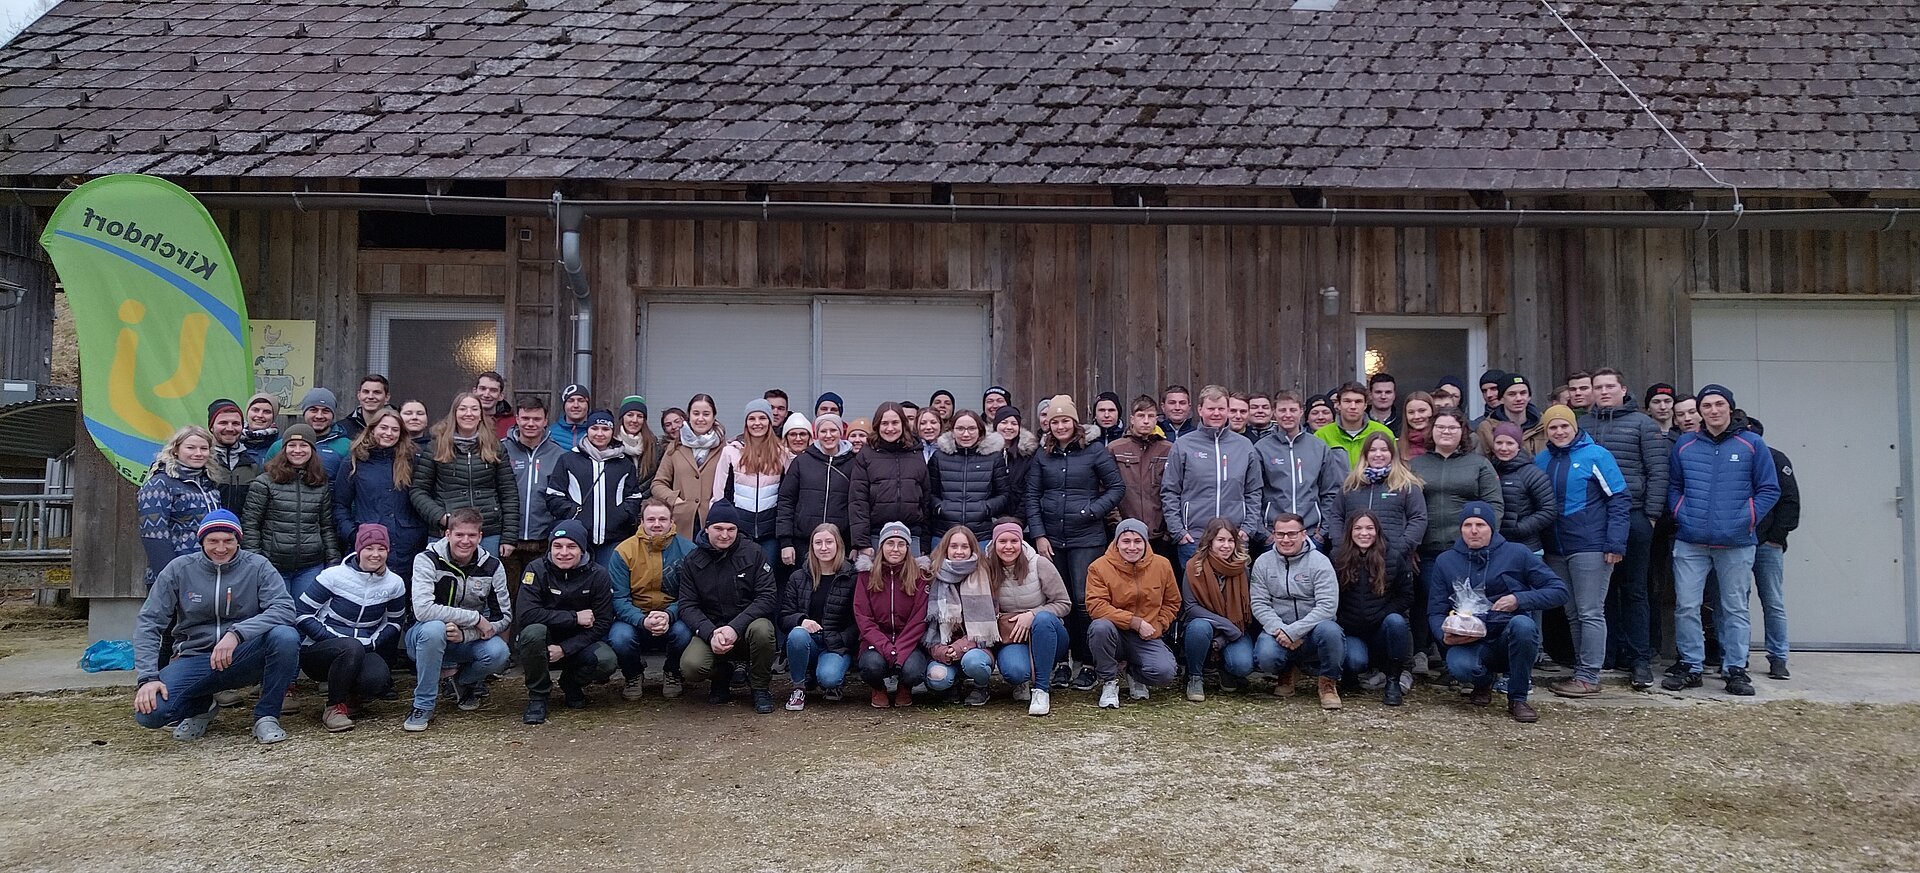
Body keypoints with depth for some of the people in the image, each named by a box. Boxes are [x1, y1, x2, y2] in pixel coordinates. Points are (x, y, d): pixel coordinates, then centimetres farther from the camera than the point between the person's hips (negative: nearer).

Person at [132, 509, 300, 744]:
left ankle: (266, 716, -12)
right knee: (148, 712, -25)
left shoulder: (257, 566, -4)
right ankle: (201, 708, 12)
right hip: (194, 659, 1)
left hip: (243, 658, -1)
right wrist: (147, 678, -16)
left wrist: (236, 633, -32)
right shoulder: (179, 569, -1)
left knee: (285, 636, -32)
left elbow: (284, 609, -18)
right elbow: (148, 623, -3)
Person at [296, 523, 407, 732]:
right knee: (351, 647, -39)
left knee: (378, 679, -32)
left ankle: (352, 698, 7)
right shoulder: (334, 575, -10)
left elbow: (394, 623, 12)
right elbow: (301, 613, -9)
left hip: (362, 651, 3)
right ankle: (333, 707, -15)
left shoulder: (394, 583, 0)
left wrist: (371, 644, -8)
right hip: (317, 650, -3)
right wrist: (334, 638, -18)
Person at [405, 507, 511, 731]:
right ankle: (423, 706, -21)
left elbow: (504, 618, -7)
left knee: (498, 653, -29)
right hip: (428, 638, -2)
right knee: (433, 628, -37)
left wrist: (465, 634, -24)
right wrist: (475, 619, -28)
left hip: (468, 641, 3)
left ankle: (465, 681, 9)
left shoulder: (492, 567, -5)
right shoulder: (427, 560, -14)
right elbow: (422, 609, -29)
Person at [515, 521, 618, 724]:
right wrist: (574, 617, -26)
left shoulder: (598, 575, -10)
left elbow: (602, 624, -11)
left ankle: (572, 684, 9)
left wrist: (565, 649, -23)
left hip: (578, 645, 1)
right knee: (534, 631, -35)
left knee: (607, 661, -28)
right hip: (542, 645, -1)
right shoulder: (537, 570, -14)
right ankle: (537, 697, -11)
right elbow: (525, 614, -26)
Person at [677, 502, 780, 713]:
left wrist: (735, 628, -23)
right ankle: (722, 676, 11)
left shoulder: (753, 553, -3)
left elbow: (768, 597, -10)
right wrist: (711, 633, -22)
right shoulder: (692, 562, 3)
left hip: (747, 625, -1)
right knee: (691, 666, -28)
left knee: (761, 629, -36)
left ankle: (761, 687, -6)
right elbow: (687, 605, -3)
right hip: (710, 630, 1)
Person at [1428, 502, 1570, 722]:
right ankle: (1483, 683, 8)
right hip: (1469, 642, 1)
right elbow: (1435, 612, 7)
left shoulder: (1517, 553, 3)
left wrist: (1519, 600, -15)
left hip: (1511, 637, -1)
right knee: (1459, 667, -34)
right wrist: (1444, 635, -15)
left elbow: (1559, 591, 0)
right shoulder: (1445, 561, 9)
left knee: (1523, 624, -36)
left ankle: (1518, 699, -12)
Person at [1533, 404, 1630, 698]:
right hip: (1555, 550, 6)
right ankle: (1581, 671, 20)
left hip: (1590, 548, -6)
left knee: (1590, 613, -2)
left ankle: (1589, 677, 1)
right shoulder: (1541, 461, 9)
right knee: (1572, 614, 12)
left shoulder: (1595, 455, -5)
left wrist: (1615, 544, -13)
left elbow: (1619, 499, -7)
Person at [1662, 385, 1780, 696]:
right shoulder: (1684, 445, 8)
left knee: (1735, 609, 7)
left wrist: (1746, 520, -8)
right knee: (1686, 607, 0)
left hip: (1736, 543, -1)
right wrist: (1681, 515, -2)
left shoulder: (1752, 444, 2)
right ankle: (1690, 667, 10)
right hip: (1690, 542, 1)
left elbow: (1769, 489, 2)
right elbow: (1673, 486, 13)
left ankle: (1735, 669, 16)